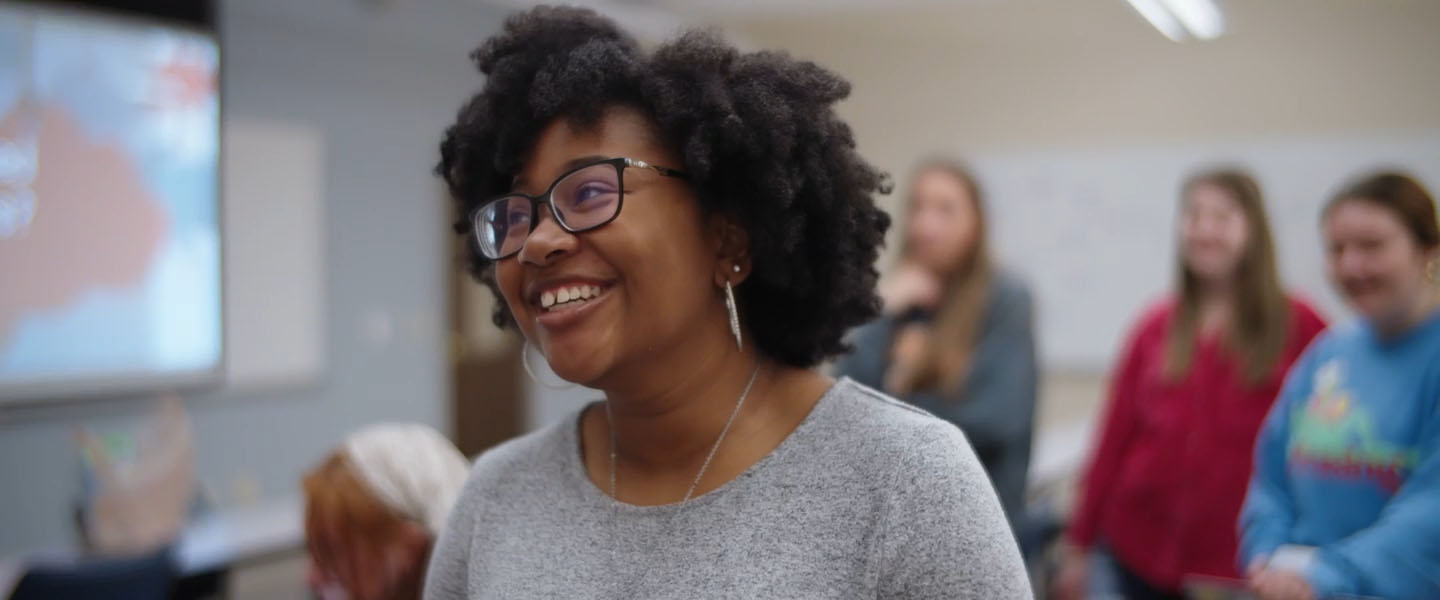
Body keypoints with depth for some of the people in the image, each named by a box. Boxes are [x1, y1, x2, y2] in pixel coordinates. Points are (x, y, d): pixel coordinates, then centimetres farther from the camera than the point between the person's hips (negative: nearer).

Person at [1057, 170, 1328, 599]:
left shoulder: (1298, 328, -2)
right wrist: (1080, 544, 9)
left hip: (1240, 563, -3)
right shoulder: (1156, 327, 7)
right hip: (1140, 551, 3)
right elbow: (1112, 438, 9)